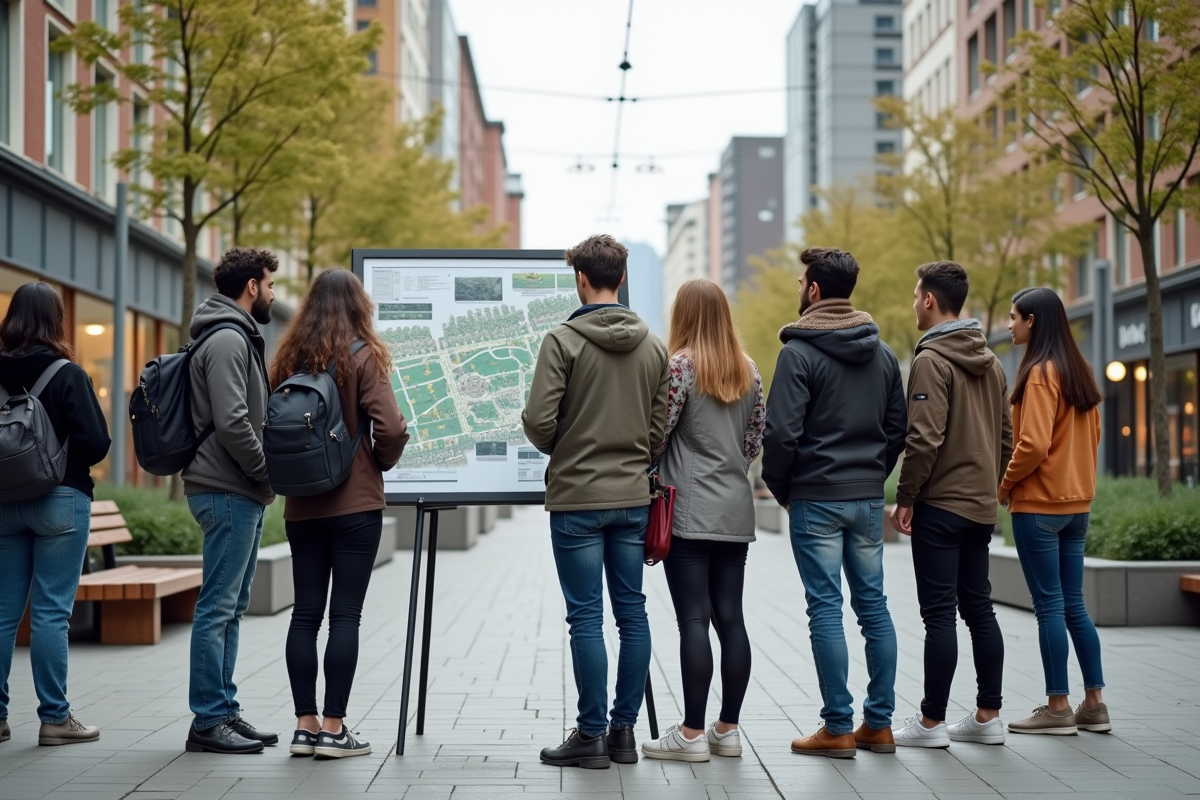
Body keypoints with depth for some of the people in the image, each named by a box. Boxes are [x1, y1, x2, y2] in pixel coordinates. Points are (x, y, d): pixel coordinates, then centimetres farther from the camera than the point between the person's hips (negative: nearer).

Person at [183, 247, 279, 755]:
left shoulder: (238, 338, 20)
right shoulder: (227, 340, -13)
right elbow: (231, 423, -22)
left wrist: (264, 479, 12)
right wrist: (271, 471, -12)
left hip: (242, 494, 11)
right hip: (228, 493, -11)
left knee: (231, 608, 13)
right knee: (218, 607, -7)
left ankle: (224, 712, 19)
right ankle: (208, 721, -3)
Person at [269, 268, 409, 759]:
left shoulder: (289, 359, 5)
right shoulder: (362, 356, -7)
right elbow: (391, 427, -15)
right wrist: (382, 462, 3)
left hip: (301, 506, 4)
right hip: (356, 503, -4)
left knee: (305, 614, 9)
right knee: (345, 614, -1)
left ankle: (305, 725, 11)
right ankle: (333, 729, -1)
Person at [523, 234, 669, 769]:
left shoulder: (563, 340, -10)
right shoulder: (653, 346, 6)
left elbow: (538, 421, -13)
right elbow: (660, 427, 6)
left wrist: (560, 450, 7)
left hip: (577, 497, -5)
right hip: (633, 496, 5)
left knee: (586, 616, 0)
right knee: (632, 612, 9)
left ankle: (591, 735, 4)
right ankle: (624, 730, 14)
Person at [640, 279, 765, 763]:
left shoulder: (680, 365, -9)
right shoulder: (748, 371, 10)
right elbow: (755, 439, 14)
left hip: (689, 512, -6)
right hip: (736, 512, 6)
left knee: (693, 619, -5)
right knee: (730, 618, 8)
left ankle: (692, 734, -3)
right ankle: (727, 729, 13)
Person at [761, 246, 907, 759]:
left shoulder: (799, 352, -10)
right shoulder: (882, 354, 10)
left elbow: (782, 432, -15)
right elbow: (898, 428, 12)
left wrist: (781, 489, -1)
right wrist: (872, 476, 17)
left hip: (817, 499, -6)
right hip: (869, 499, 6)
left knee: (826, 608, -2)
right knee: (873, 605, 10)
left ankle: (838, 728, 0)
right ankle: (879, 723, 13)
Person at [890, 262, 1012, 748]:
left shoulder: (931, 361, -13)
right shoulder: (990, 363, 13)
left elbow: (925, 438, -19)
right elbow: (1005, 437, 15)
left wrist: (905, 498, -12)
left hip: (939, 506, -8)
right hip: (981, 506, 8)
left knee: (939, 613, -5)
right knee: (979, 608, 12)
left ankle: (932, 722, 0)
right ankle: (988, 716, 15)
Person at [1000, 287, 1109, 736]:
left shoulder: (1040, 373, -14)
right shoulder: (1078, 371, 11)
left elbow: (1033, 444, -20)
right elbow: (1093, 436, 16)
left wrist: (1006, 484, -6)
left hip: (1038, 505, -8)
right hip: (1076, 504, 8)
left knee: (1049, 606, -2)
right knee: (1073, 605, 12)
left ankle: (1057, 708, 3)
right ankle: (1094, 703, 14)